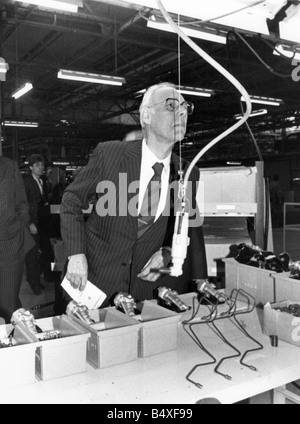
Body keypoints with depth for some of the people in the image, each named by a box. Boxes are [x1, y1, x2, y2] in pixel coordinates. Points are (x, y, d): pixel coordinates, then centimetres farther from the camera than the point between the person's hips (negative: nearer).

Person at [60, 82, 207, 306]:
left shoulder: (189, 174, -5)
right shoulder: (109, 153, -14)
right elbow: (72, 199, -5)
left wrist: (166, 252, -9)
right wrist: (76, 254, -12)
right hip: (96, 275, -2)